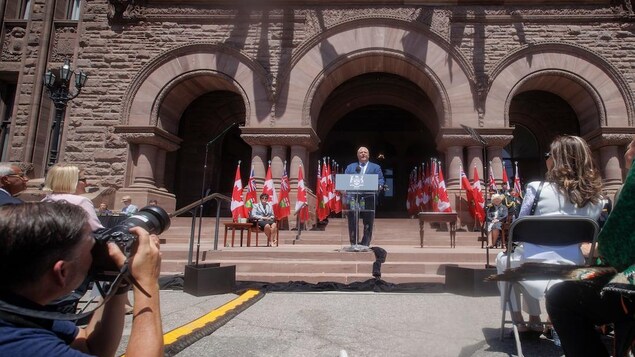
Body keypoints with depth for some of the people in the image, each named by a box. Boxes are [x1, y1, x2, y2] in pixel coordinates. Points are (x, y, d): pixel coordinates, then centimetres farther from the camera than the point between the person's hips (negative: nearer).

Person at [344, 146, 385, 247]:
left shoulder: (375, 167, 15)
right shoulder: (350, 167, 20)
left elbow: (381, 180, 6)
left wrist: (378, 186, -15)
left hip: (369, 198, -1)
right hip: (353, 198, 1)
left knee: (368, 222, 0)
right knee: (352, 222, 0)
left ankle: (365, 244, 8)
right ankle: (353, 243, 9)